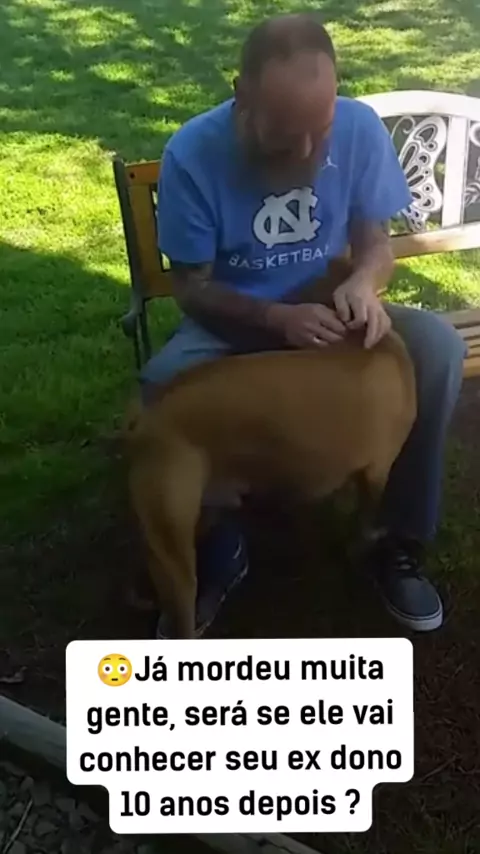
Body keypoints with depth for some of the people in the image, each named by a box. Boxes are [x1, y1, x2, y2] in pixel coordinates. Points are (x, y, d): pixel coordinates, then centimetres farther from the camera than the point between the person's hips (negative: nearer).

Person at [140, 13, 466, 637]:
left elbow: (375, 241, -2)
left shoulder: (361, 128, -12)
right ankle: (214, 560, -8)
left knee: (439, 348, -25)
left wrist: (365, 284, -26)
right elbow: (190, 287, -13)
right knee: (164, 386, -33)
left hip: (329, 315, 2)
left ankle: (399, 538, -6)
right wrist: (277, 317, -30)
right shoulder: (192, 153, -18)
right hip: (233, 323, -1)